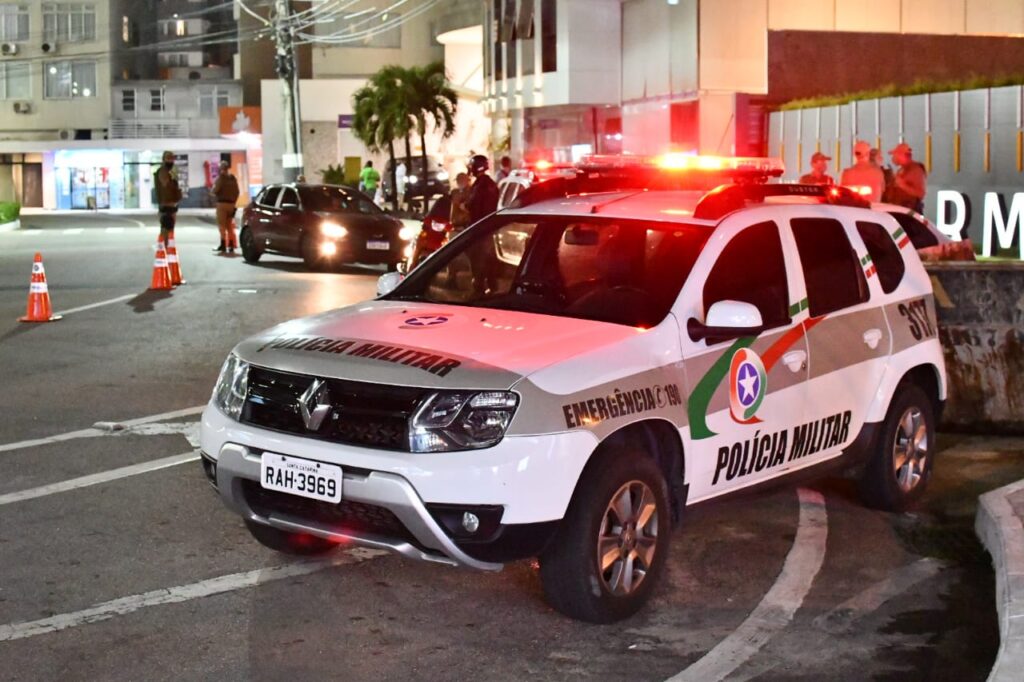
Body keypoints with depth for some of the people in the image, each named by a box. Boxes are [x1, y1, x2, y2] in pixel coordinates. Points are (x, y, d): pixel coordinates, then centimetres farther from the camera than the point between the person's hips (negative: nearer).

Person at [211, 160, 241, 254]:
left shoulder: (220, 177, -10)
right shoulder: (233, 178, 10)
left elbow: (215, 190, -15)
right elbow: (237, 192, 11)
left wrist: (212, 190, 7)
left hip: (222, 203, -6)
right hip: (231, 203, 6)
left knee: (222, 225, -5)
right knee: (230, 225, 11)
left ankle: (223, 245, -9)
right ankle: (231, 246, 11)